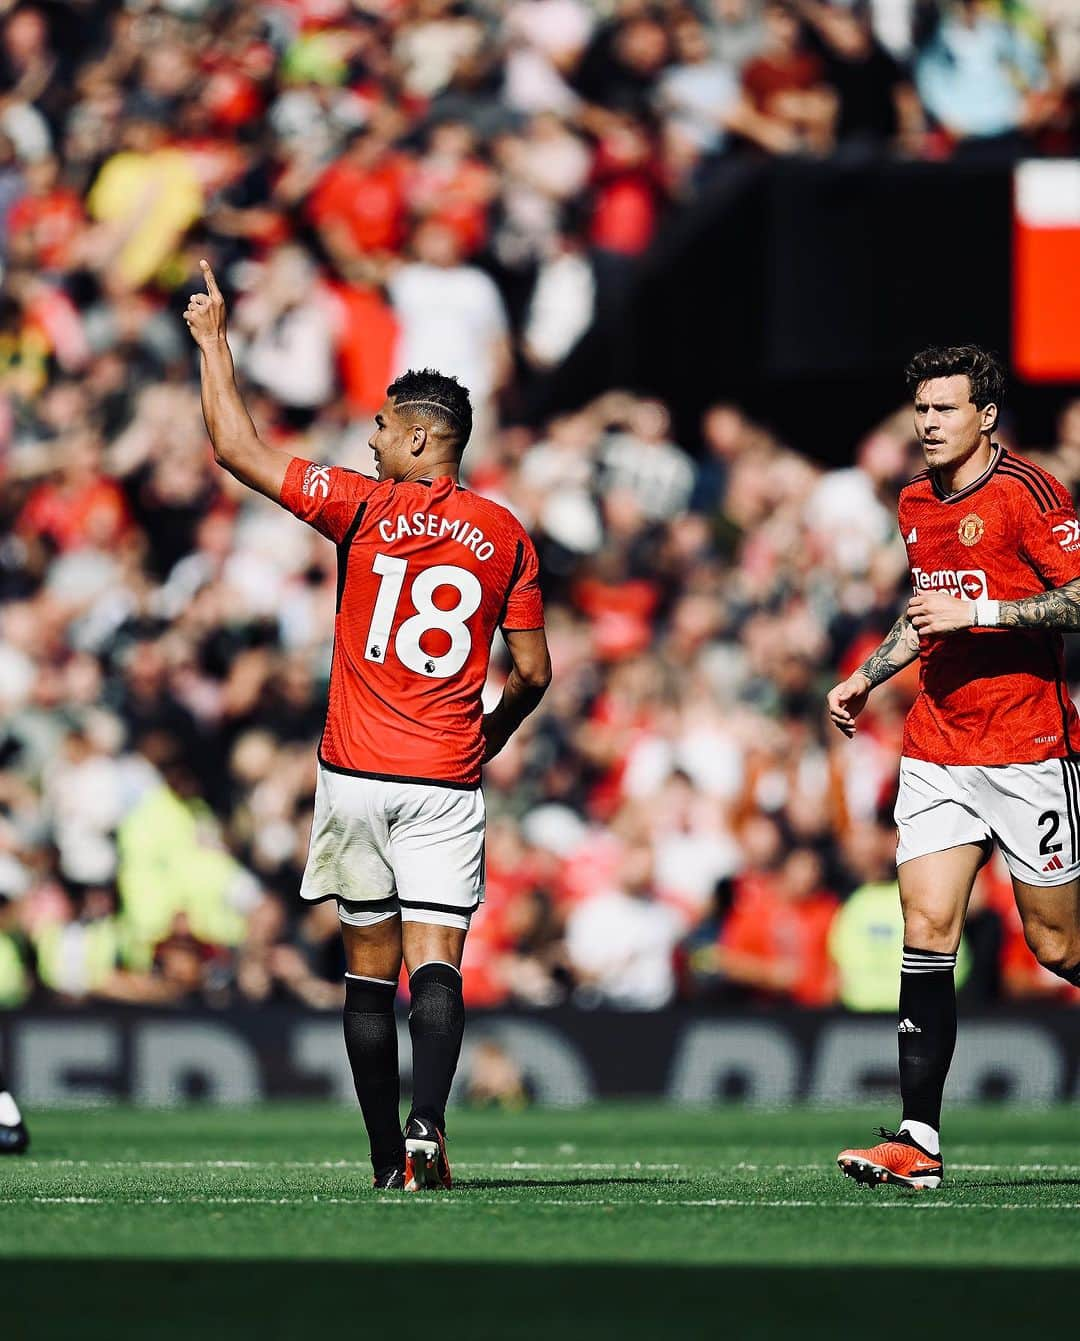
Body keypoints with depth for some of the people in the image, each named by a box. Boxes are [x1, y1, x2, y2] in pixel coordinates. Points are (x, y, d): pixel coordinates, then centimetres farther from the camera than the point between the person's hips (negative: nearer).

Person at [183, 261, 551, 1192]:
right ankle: (427, 1122, -28)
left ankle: (389, 1156, 9)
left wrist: (214, 340, 10)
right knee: (436, 965, -6)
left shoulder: (363, 507, -3)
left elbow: (237, 449, -1)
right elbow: (533, 673, 7)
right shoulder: (506, 537, 4)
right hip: (447, 784, 1)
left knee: (370, 971, 8)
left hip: (356, 777, -1)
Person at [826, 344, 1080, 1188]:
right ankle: (920, 1141, -10)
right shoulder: (917, 503, 14)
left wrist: (978, 612, -21)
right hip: (935, 752, 6)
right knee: (927, 927, -6)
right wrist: (866, 678, 21)